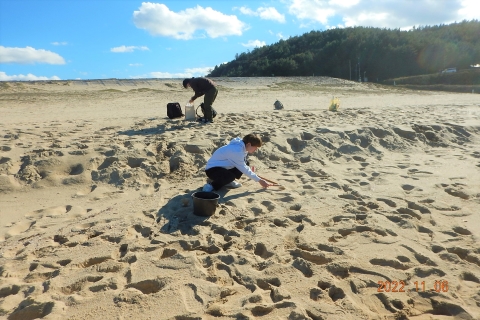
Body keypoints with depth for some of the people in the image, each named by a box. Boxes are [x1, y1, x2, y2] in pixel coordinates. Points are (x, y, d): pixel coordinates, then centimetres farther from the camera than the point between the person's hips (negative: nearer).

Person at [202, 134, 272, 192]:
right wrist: (259, 180, -16)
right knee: (231, 177, -37)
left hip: (223, 167, 10)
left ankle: (228, 181, 6)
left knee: (245, 163, 2)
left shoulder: (242, 147, 1)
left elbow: (243, 166, 11)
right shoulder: (237, 151, -28)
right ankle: (211, 186, -16)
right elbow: (244, 169, -23)